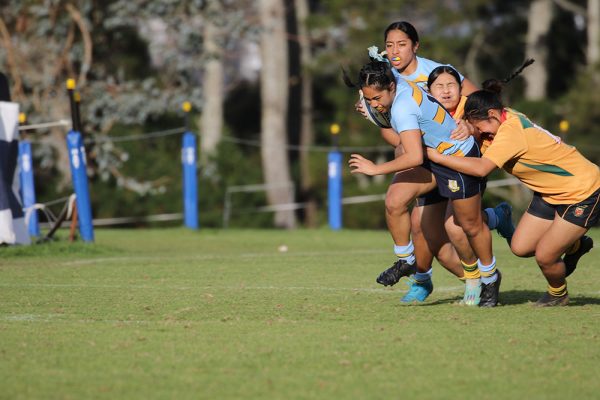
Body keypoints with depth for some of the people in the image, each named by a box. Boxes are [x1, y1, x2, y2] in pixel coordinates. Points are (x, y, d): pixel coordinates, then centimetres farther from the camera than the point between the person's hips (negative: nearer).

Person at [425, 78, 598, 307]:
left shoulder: (511, 130, -30)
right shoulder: (507, 121, -3)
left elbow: (481, 168, -38)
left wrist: (436, 157, -33)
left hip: (582, 191, -9)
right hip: (551, 192, 9)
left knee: (544, 256, -10)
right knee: (520, 248, 3)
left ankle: (558, 295, 22)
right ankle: (576, 245, 29)